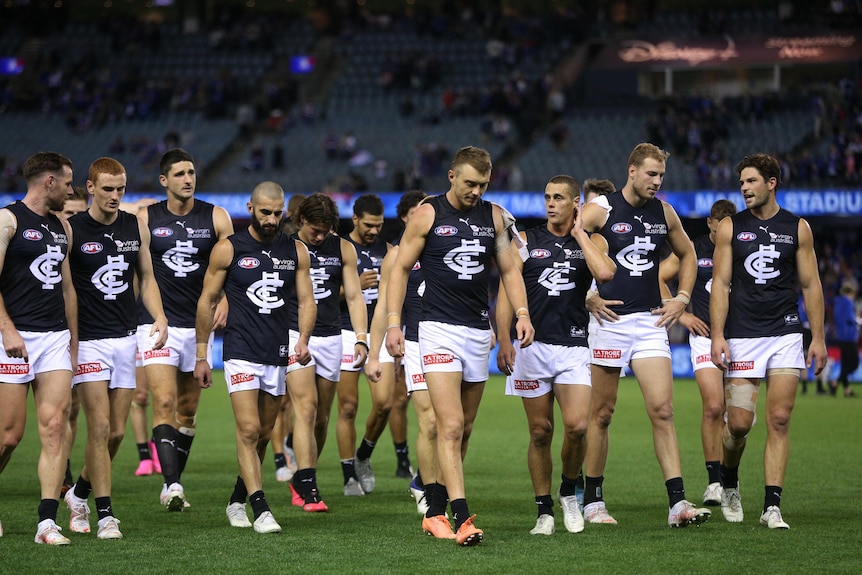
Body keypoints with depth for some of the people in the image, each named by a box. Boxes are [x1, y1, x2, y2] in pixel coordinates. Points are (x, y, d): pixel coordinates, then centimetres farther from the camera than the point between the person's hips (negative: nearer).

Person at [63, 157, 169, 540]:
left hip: (125, 337, 5)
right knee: (99, 426, -12)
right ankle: (105, 515, -7)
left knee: (117, 432, 6)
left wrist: (159, 316, 1)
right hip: (88, 340, -5)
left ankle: (80, 493, 29)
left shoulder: (135, 226, 8)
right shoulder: (72, 229, -6)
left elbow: (146, 278, 17)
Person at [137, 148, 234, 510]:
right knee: (164, 402, -17)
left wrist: (224, 303, -8)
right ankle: (172, 483, -24)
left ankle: (172, 483, 20)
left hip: (199, 324, 2)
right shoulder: (145, 219, 1)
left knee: (188, 409, 9)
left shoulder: (216, 218, 4)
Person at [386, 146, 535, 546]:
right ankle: (462, 517, -22)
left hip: (479, 331, 5)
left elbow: (508, 269, 14)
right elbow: (401, 269, 1)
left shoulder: (494, 217, 9)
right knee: (450, 426, -15)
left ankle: (435, 508, 21)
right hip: (439, 329, -5)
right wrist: (393, 323, -6)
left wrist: (522, 312, -2)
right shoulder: (428, 215, -3)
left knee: (462, 429, 9)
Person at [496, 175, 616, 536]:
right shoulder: (525, 241, 9)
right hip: (532, 347, 1)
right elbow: (506, 290, 3)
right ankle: (544, 510, 11)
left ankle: (569, 492, 9)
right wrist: (503, 340, -9)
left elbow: (605, 273, -13)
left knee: (577, 426, -16)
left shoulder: (592, 242, 9)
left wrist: (578, 233, -3)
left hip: (574, 347, -1)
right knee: (540, 431, 2)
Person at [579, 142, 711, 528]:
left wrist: (681, 299, 12)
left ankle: (677, 503, -10)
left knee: (662, 411, -6)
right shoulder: (600, 211, -6)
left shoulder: (664, 213, 8)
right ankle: (592, 502, 14)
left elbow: (687, 254, 24)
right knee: (602, 413, 4)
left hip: (651, 322, 3)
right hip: (610, 320, -3)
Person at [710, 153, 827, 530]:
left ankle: (772, 506, -4)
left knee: (779, 420, -6)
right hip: (742, 336, -1)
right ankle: (728, 484, 24)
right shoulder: (730, 228, 4)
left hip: (786, 335, 1)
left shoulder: (798, 228, 6)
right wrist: (717, 335, -8)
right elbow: (720, 284, 2)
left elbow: (810, 285, 9)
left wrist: (818, 337, 3)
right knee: (739, 423, -4)